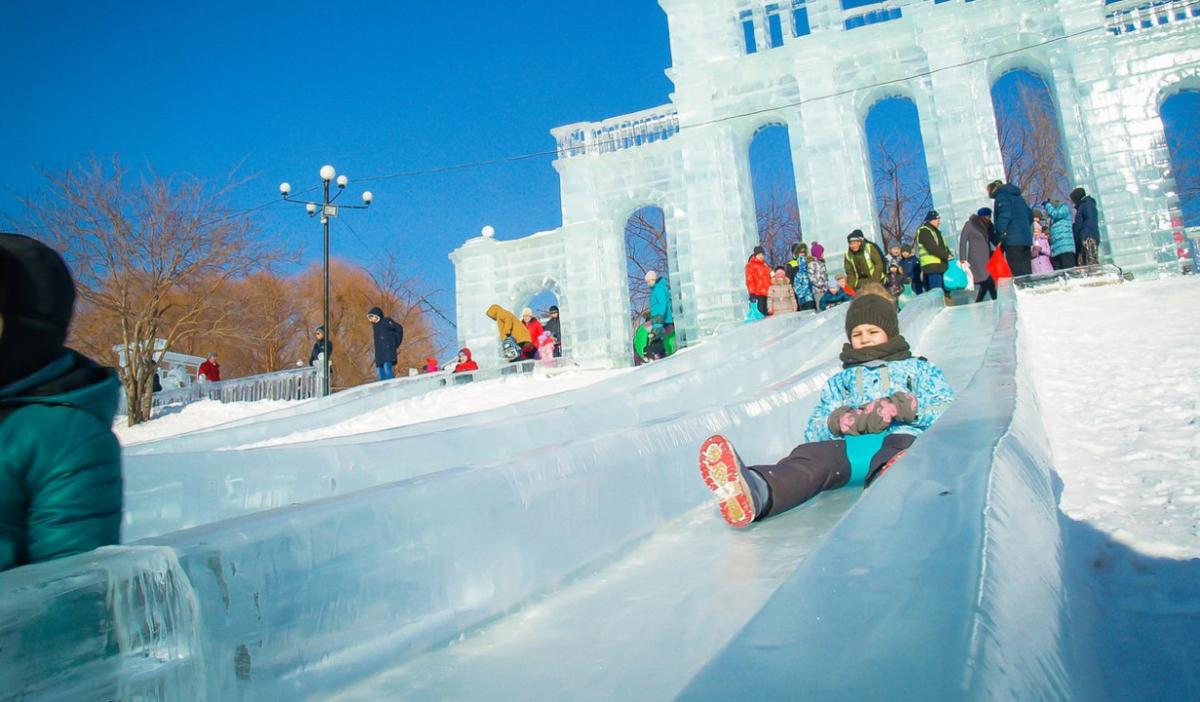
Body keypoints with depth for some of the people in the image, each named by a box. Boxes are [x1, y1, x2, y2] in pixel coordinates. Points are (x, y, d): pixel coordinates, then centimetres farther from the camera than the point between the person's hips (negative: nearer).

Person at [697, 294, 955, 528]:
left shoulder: (920, 369, 32)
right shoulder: (840, 382, 37)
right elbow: (813, 432, 21)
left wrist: (901, 407, -6)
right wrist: (840, 421, -2)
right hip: (855, 445, 1)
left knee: (898, 450, -39)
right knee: (813, 454, -34)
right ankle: (756, 493, -64)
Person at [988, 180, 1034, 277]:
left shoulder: (1001, 196, 0)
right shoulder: (1018, 196, 26)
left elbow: (1005, 215, -14)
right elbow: (1030, 214, 27)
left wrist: (1000, 238, -17)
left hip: (1012, 239, -8)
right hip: (1026, 238, 8)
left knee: (1017, 273, -13)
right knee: (1026, 272, 5)